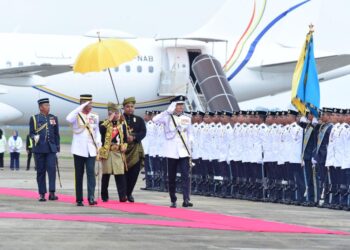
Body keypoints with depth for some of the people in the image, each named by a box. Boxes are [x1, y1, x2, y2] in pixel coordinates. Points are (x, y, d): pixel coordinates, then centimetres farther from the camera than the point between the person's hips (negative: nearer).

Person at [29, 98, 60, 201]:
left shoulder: (54, 118, 11)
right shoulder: (34, 118, 5)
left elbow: (56, 134, 13)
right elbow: (31, 133, 6)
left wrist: (57, 146, 8)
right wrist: (34, 137, -15)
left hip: (51, 148, 1)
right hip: (39, 149, -1)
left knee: (52, 169, -13)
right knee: (40, 171, 2)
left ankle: (52, 193, -15)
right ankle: (42, 194, 8)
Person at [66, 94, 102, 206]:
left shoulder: (94, 117, 12)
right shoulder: (77, 116, -1)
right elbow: (68, 119, -24)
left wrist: (98, 144, 6)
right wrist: (81, 108, -23)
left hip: (91, 150, 2)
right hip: (79, 150, -2)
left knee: (91, 172, -12)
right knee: (79, 175, 3)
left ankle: (91, 197, -19)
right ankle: (79, 200, 8)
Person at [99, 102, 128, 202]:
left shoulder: (122, 124, 12)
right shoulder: (105, 124, 1)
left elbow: (125, 137, 18)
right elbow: (101, 129, -22)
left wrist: (124, 146, 0)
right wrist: (109, 120, -21)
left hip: (118, 152, 2)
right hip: (107, 152, -2)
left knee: (120, 174, -6)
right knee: (106, 174, 3)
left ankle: (123, 196, -9)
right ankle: (104, 196, 12)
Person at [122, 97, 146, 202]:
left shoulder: (139, 120, 14)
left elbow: (143, 132, 2)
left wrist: (134, 137, -14)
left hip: (135, 149, 2)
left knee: (134, 173, -2)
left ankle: (129, 193, 10)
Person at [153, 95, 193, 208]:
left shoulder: (186, 119, 11)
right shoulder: (167, 118, 0)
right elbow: (155, 119, -18)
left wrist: (190, 142, 1)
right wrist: (168, 111, -20)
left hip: (184, 151, 1)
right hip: (172, 152, -1)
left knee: (185, 175, -11)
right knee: (171, 177, 6)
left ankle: (186, 199, -17)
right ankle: (173, 200, 16)